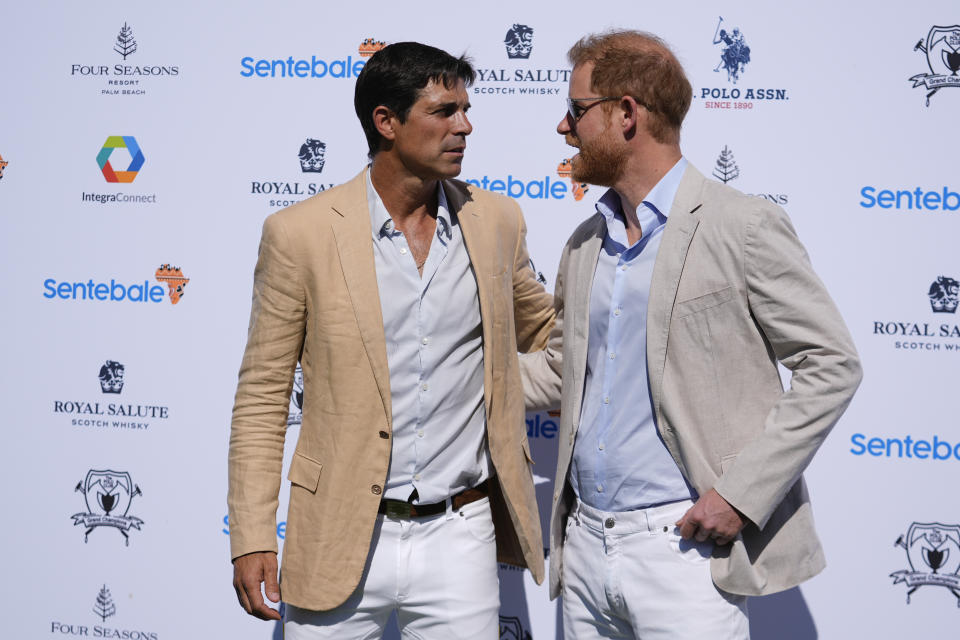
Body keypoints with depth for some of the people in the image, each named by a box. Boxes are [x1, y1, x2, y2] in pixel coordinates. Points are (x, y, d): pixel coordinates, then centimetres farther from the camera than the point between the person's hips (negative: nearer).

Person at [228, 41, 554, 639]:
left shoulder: (495, 221, 4)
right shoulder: (300, 232, -5)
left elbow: (543, 332, 22)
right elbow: (262, 395, -1)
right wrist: (251, 538, -5)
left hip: (460, 538, 2)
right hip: (340, 539, -2)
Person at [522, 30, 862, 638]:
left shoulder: (743, 227, -8)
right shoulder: (585, 246, 13)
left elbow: (832, 366, -9)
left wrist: (741, 491, -15)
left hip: (685, 547, -6)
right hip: (586, 543, 7)